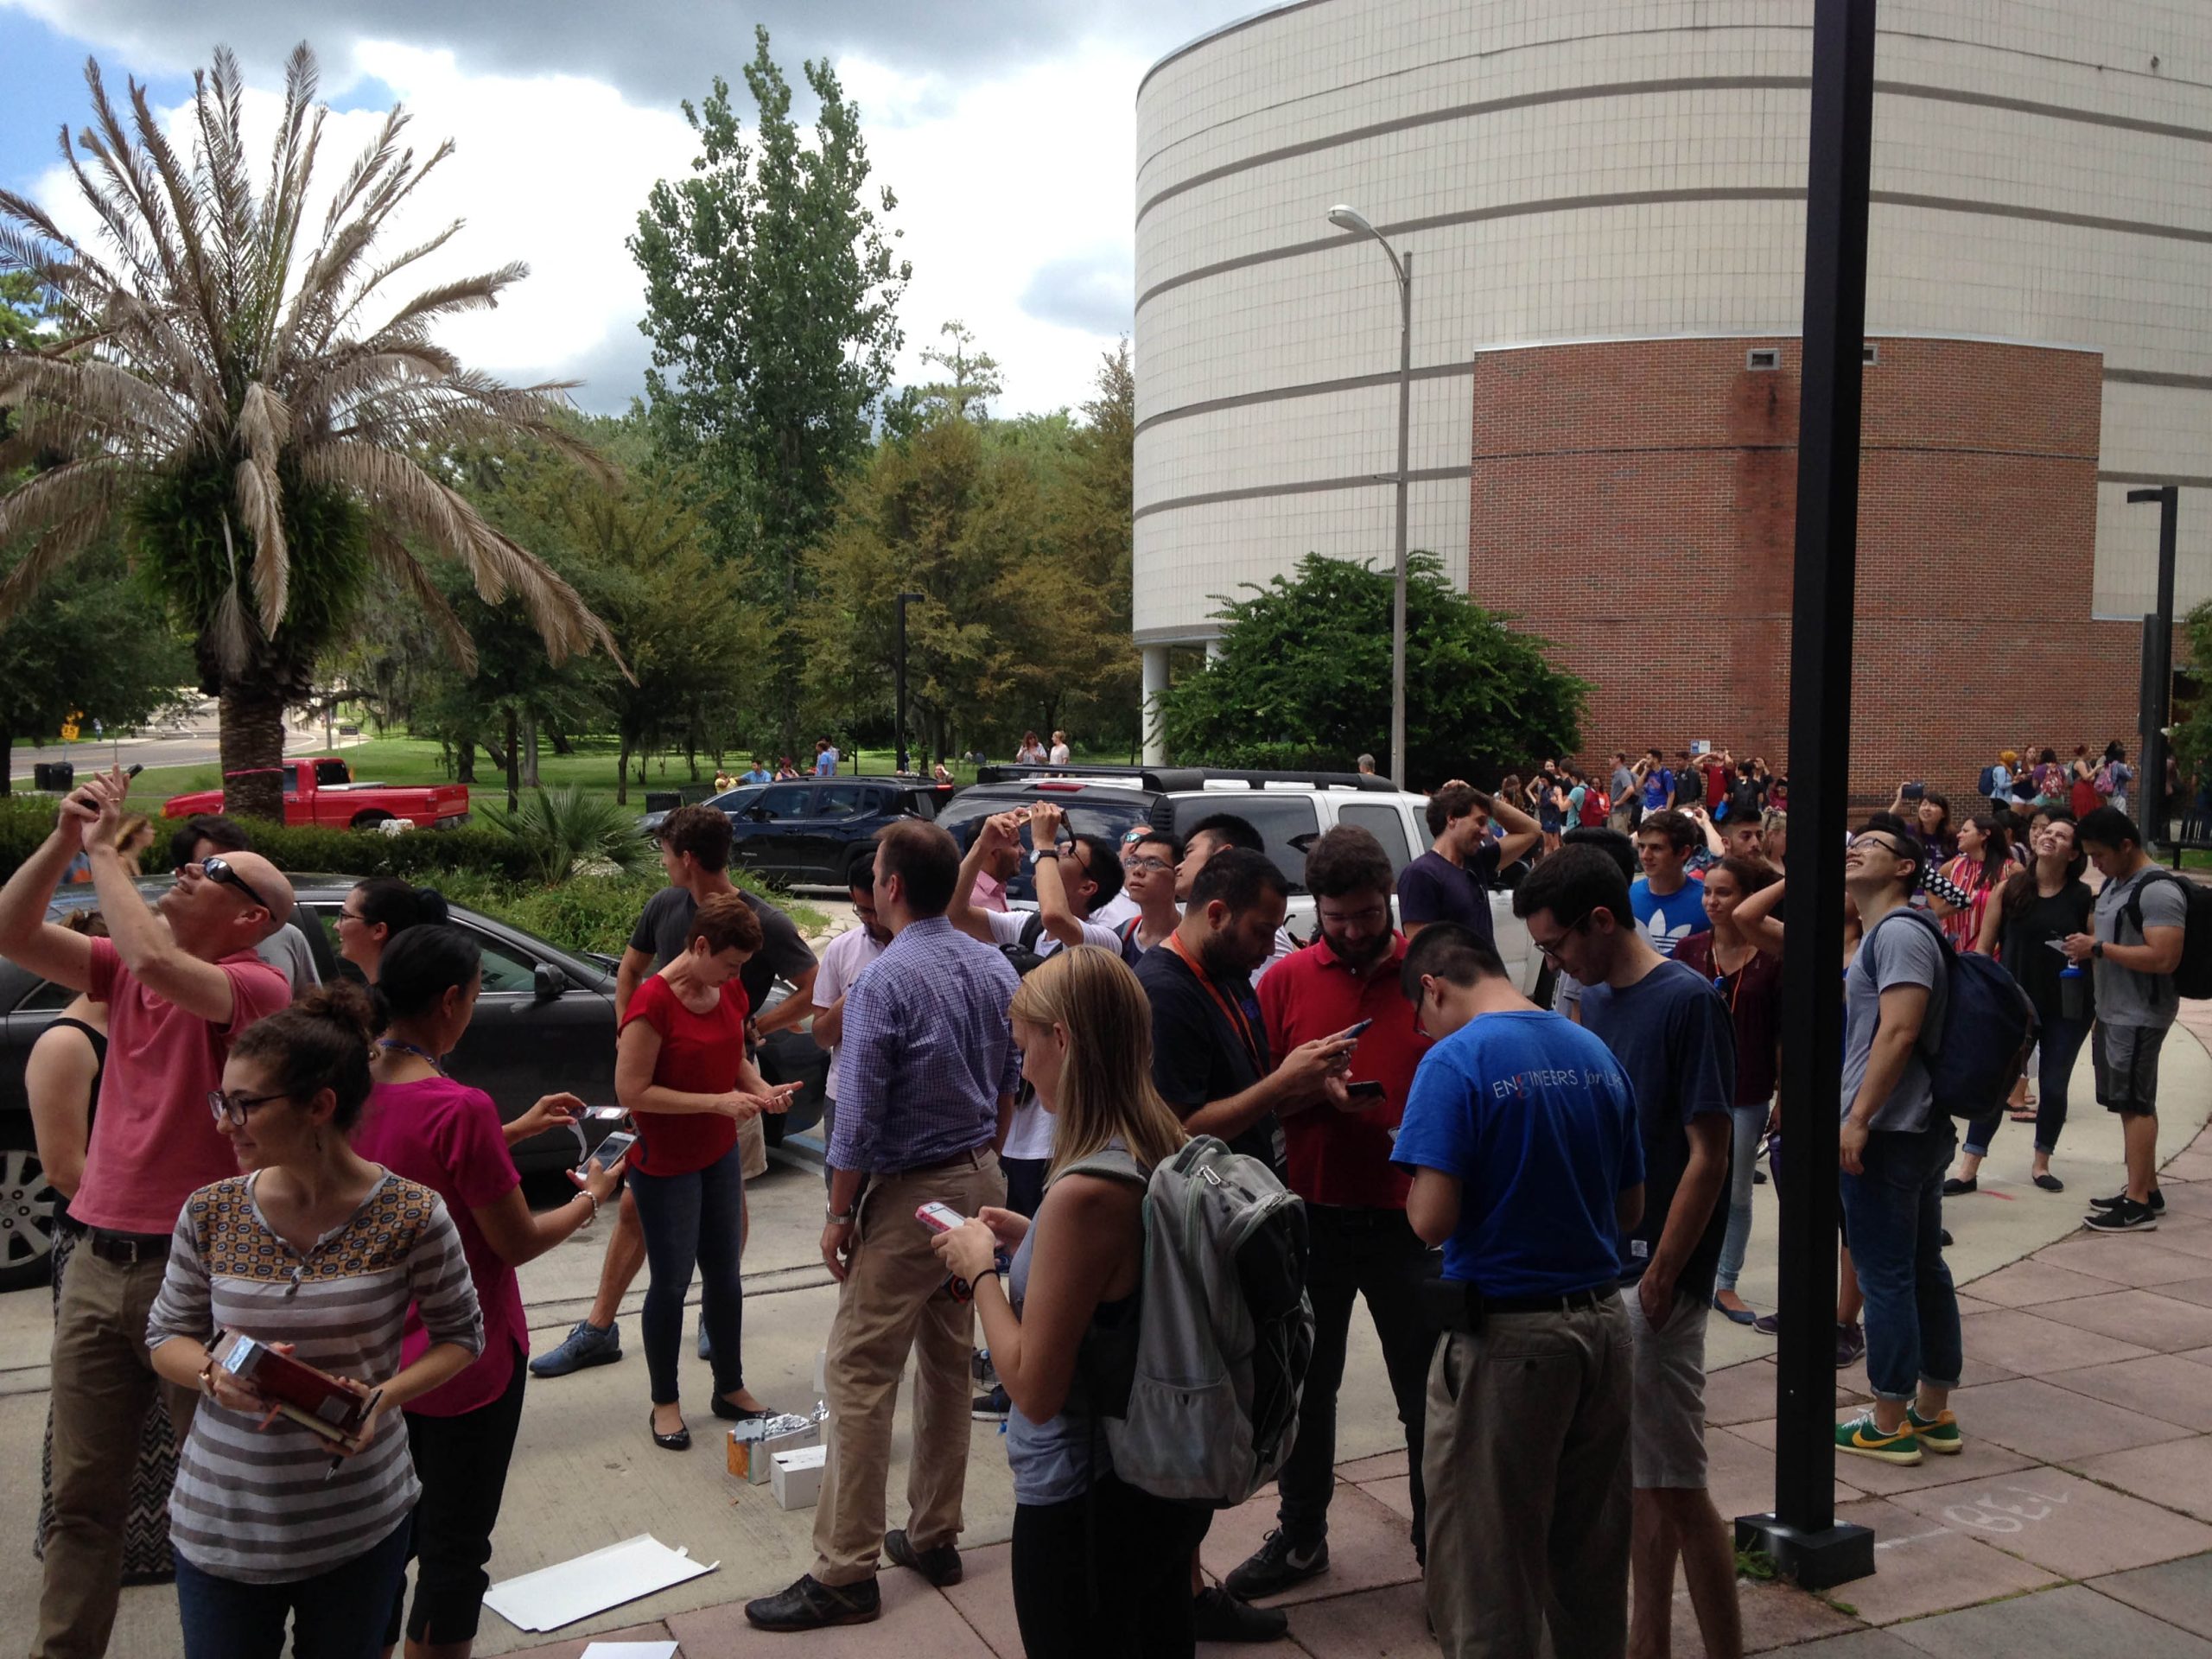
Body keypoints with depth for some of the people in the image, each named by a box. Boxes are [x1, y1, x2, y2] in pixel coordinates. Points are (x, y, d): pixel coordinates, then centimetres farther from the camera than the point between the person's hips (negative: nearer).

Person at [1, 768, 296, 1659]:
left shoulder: (255, 985, -13)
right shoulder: (126, 967, 8)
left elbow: (156, 963, -31)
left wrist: (106, 851, -17)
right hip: (96, 1263, 6)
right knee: (81, 1496, 15)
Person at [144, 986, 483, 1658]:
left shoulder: (411, 1217, -14)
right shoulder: (210, 1213, -6)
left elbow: (461, 1335, -2)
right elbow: (166, 1337, 6)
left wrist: (385, 1397, -20)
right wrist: (214, 1373, -16)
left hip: (359, 1528, -1)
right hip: (221, 1527, 2)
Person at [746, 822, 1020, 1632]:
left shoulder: (885, 980, -18)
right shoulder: (995, 968, 4)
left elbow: (859, 1115, -17)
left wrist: (841, 1215, -9)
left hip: (910, 1196, -8)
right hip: (979, 1182, 8)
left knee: (860, 1376, -3)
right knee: (948, 1363, 17)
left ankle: (845, 1573, 1)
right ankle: (933, 1537, 27)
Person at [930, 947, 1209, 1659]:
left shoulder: (1085, 1191, -29)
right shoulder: (1170, 1155, -3)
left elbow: (1034, 1389, -22)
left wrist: (980, 1268, -10)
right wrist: (1032, 1242, 8)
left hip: (1084, 1506, -8)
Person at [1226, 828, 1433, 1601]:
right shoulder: (1287, 980, 1)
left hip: (1408, 1215, -1)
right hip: (1312, 1212, 2)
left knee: (1428, 1390, 9)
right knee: (1305, 1384, 14)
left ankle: (1441, 1540, 27)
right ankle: (1300, 1534, 30)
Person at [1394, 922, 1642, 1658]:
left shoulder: (1456, 1062, -14)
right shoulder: (1597, 1055, 6)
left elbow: (1433, 1218, -20)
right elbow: (1631, 1209, 12)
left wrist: (1416, 1187, 0)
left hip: (1507, 1335, -6)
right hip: (1602, 1320, 7)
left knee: (1488, 1556, 7)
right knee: (1593, 1548, 19)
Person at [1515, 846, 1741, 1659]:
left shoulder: (1689, 1003, -14)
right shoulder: (1595, 1001, 9)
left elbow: (1708, 1155, -15)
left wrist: (1660, 1278, -16)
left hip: (1655, 1278, -7)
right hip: (1601, 1270, 7)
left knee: (1674, 1483, -1)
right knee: (1635, 1473, 16)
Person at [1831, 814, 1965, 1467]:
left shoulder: (1898, 931, -14)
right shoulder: (1887, 932, 17)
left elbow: (1899, 1030, -23)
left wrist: (1858, 1119, -23)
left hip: (1887, 1133, -10)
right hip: (1920, 1128, 10)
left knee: (1884, 1278, -3)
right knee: (1924, 1271, 14)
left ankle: (1889, 1425, 4)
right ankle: (1934, 1414, 23)